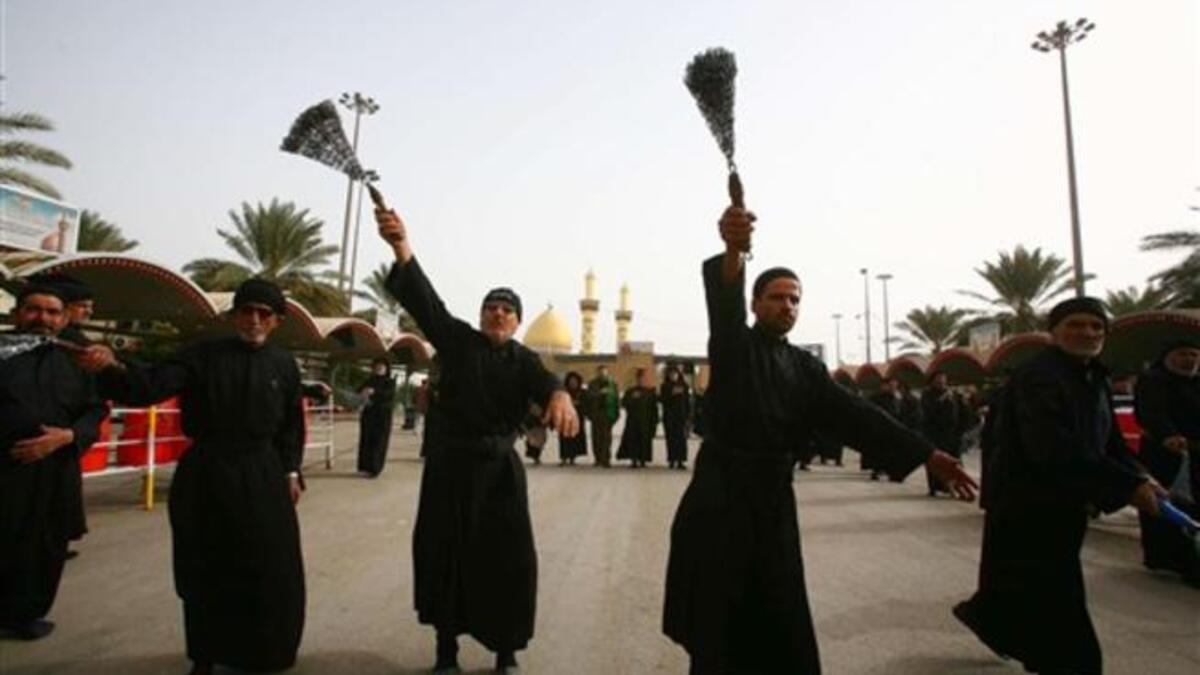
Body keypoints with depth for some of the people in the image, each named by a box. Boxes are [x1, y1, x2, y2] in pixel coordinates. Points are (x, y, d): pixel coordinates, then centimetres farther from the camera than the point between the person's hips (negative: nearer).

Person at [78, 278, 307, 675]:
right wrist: (114, 368, -36)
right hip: (206, 473, -1)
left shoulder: (283, 364, 1)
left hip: (262, 475, 1)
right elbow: (154, 385, -16)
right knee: (205, 568, 10)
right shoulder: (203, 355, -4)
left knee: (272, 570, 6)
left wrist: (291, 471, 6)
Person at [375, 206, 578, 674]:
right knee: (444, 553, 7)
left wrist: (560, 396, -47)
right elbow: (424, 299, -14)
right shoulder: (458, 340, 1)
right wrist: (401, 248, -30)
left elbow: (543, 381, -21)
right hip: (450, 464, 0)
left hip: (499, 468, 0)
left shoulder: (523, 359, 1)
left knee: (509, 558, 1)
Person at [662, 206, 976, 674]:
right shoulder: (733, 345, -3)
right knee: (717, 617, 4)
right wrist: (731, 253, -47)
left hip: (773, 496, 4)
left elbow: (852, 414, 1)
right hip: (720, 494, -4)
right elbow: (724, 302, -25)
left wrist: (926, 455, -10)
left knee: (779, 613, 10)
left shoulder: (805, 367, 10)